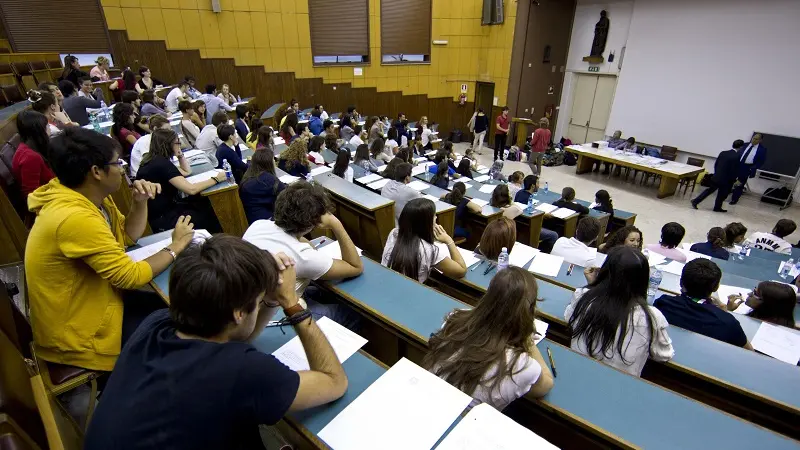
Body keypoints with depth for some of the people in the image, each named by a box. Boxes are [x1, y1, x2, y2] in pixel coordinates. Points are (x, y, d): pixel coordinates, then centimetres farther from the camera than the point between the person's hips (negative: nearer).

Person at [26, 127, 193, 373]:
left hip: (89, 305, 9)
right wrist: (176, 246, -15)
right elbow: (131, 276, -27)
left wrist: (140, 202, -7)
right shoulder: (75, 217, -31)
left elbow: (128, 236, 10)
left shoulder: (90, 197, -2)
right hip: (79, 335, -8)